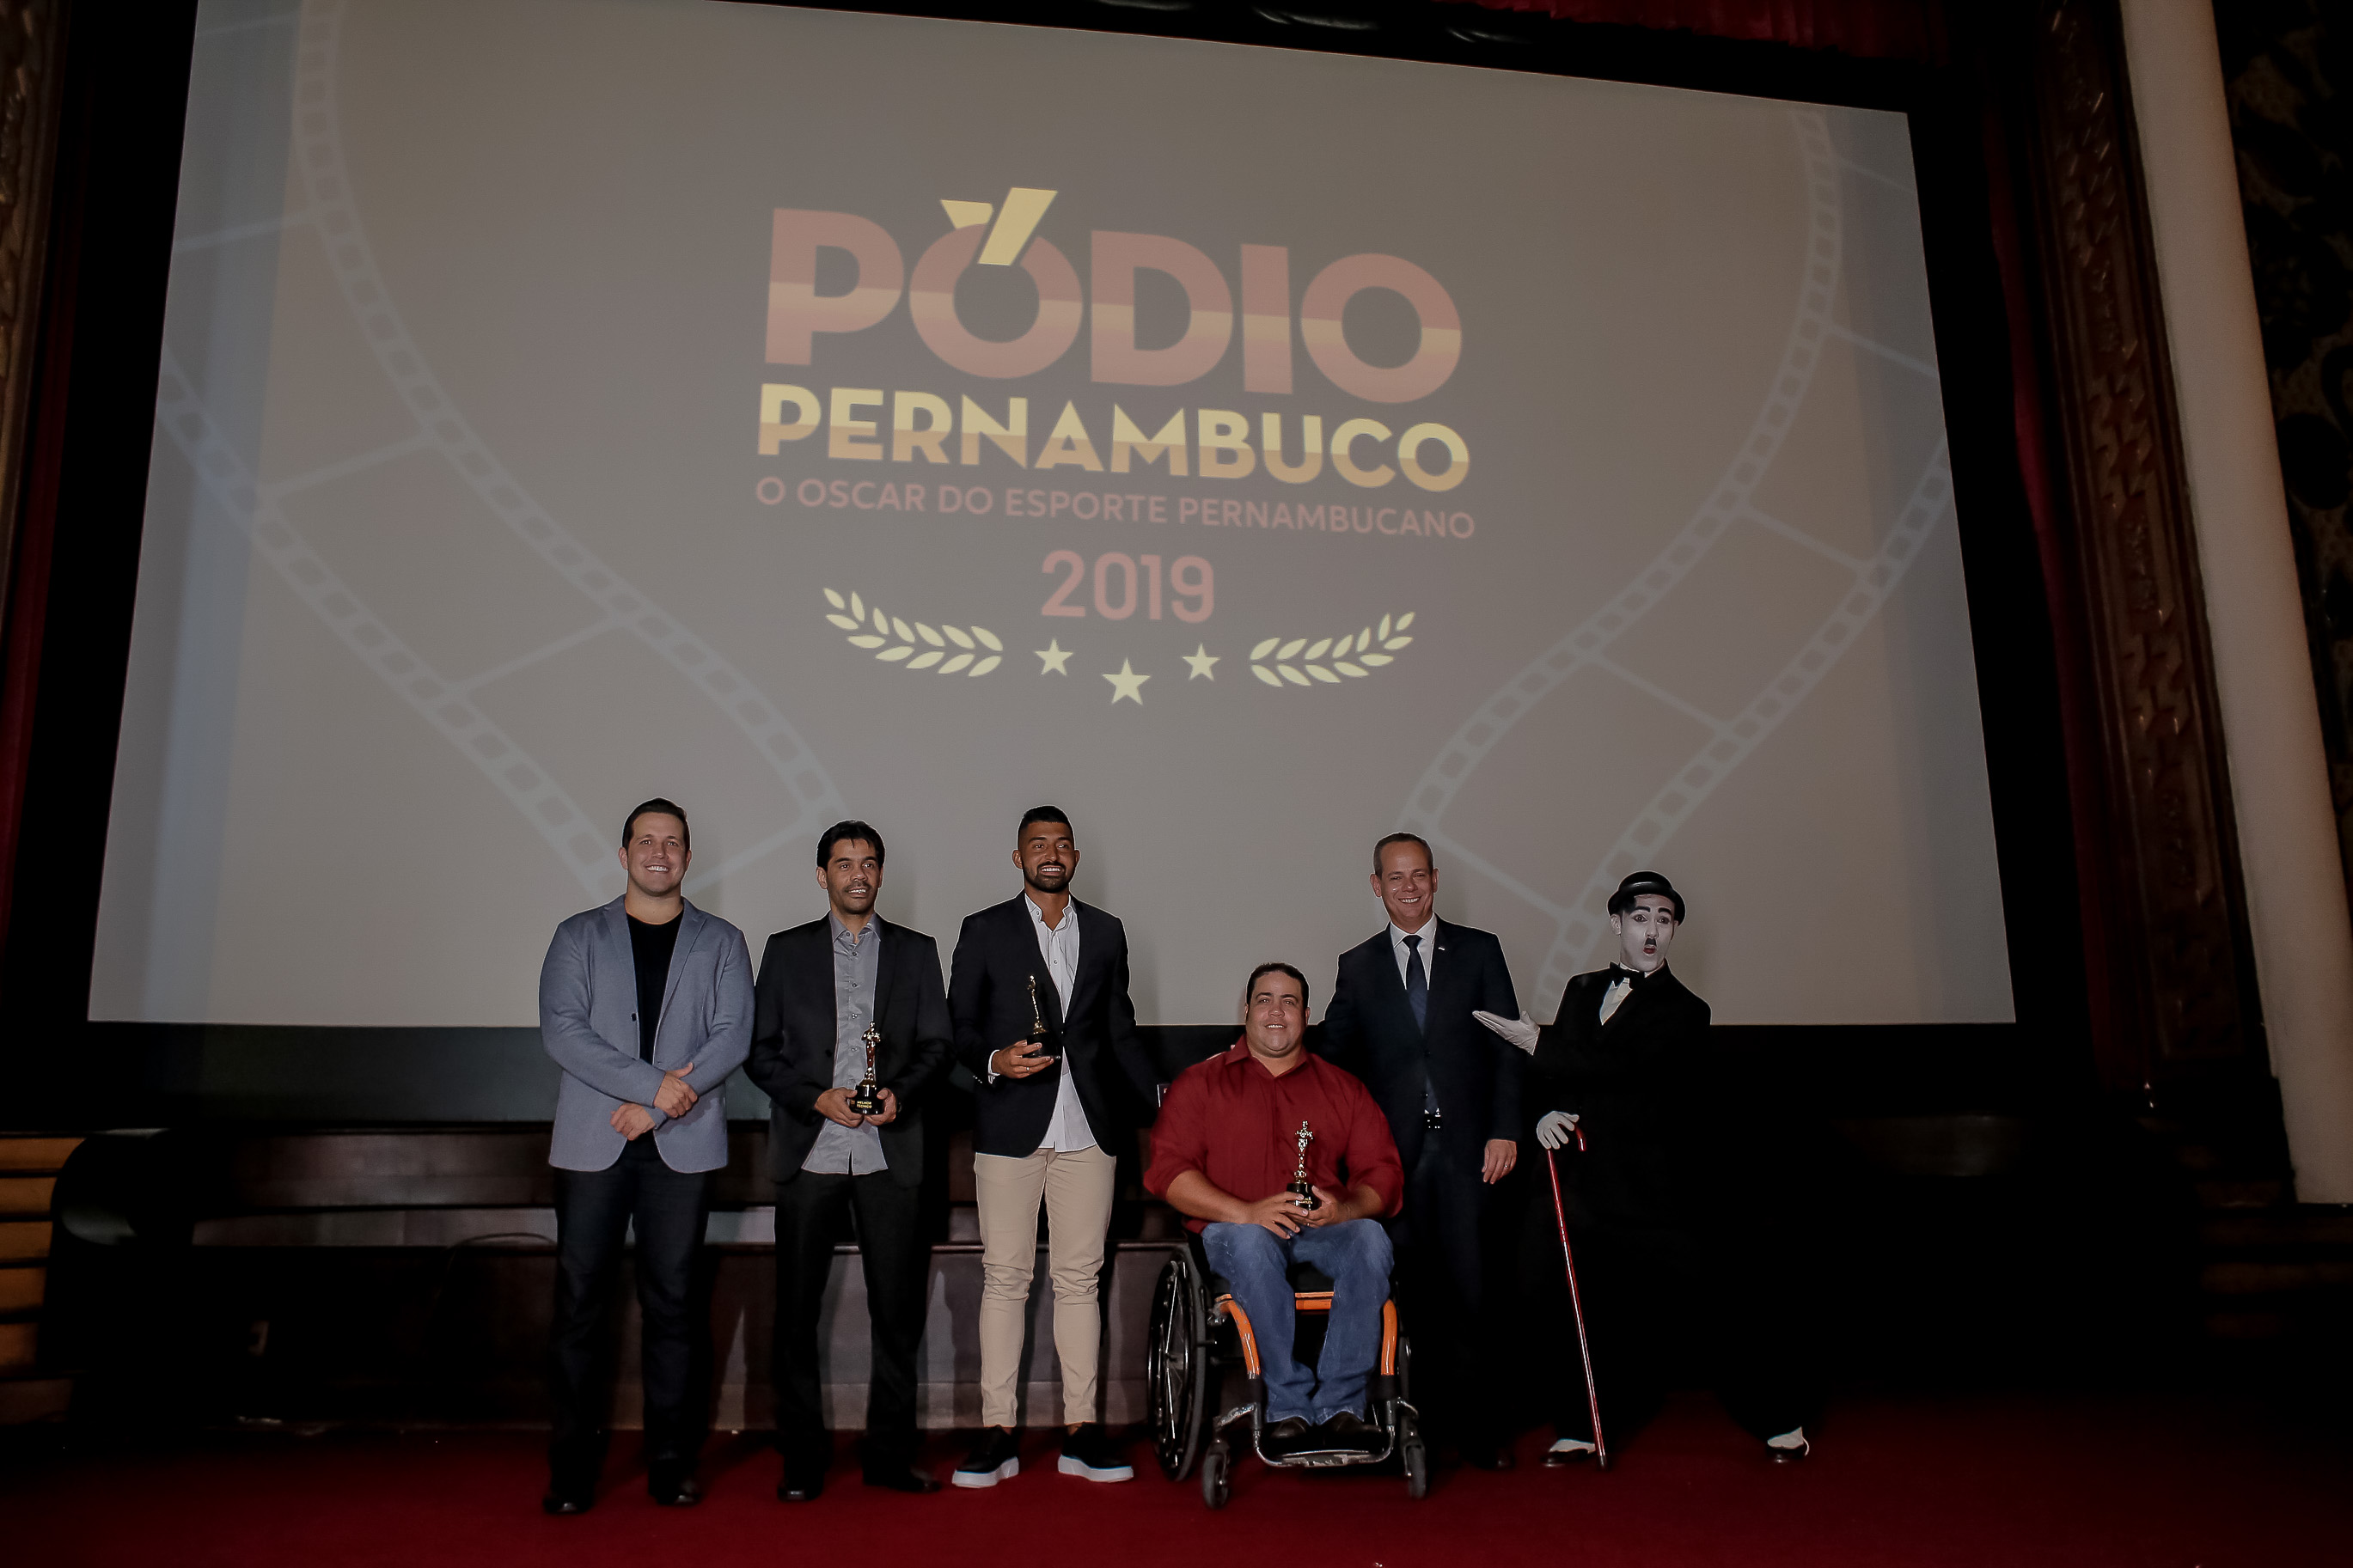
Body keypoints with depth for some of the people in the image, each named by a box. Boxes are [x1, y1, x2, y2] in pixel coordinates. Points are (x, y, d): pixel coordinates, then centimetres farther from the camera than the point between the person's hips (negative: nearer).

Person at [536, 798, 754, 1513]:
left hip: (682, 1146, 0)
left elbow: (733, 1036, -1)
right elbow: (561, 1030, -4)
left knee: (671, 1304, 4)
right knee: (579, 1304, 0)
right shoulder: (579, 936, 9)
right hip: (591, 1145, 0)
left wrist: (654, 1108, -10)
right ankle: (574, 1469, 10)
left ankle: (671, 1464, 12)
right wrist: (652, 1082, -15)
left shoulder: (721, 943, 10)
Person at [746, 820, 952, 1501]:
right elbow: (760, 1052, 5)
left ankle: (890, 1455, 15)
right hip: (809, 1153, 0)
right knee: (796, 1311, 3)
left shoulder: (916, 952, 11)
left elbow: (935, 1045, 9)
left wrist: (900, 1093, -10)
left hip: (890, 1153, 1)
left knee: (897, 1310, 3)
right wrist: (817, 1098, -9)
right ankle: (802, 1460, 15)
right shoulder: (787, 951, 9)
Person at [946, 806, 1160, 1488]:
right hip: (1011, 1125, -2)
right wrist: (993, 1061, -15)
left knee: (1080, 1277, 4)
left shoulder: (1106, 932, 14)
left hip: (1086, 1128, 2)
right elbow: (958, 1027, 4)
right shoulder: (984, 931, 6)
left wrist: (1163, 1095, 8)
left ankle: (1081, 1429, 10)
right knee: (1005, 1276, 0)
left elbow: (1120, 1030, 16)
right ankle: (998, 1430, 7)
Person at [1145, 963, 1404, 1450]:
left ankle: (1340, 1406, -29)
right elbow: (1167, 1171, 0)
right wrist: (1246, 1211, -16)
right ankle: (1290, 1407, -30)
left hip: (1325, 1228, 2)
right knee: (1251, 1241, -37)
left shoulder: (1342, 1088, 20)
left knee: (1370, 1238, -31)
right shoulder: (1200, 1082, 13)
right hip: (1234, 1228, -2)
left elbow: (1383, 1172, 10)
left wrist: (1342, 1208, -14)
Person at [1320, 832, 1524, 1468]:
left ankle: (1480, 1431, 13)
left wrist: (1504, 1130, -4)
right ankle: (1468, 1420, 15)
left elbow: (1508, 1048, 4)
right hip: (1396, 1151, 1)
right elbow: (1335, 1059, 12)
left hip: (1466, 1147, -1)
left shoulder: (1479, 951, 7)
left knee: (1471, 1290, -2)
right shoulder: (1358, 966, 10)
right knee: (1419, 1291, 2)